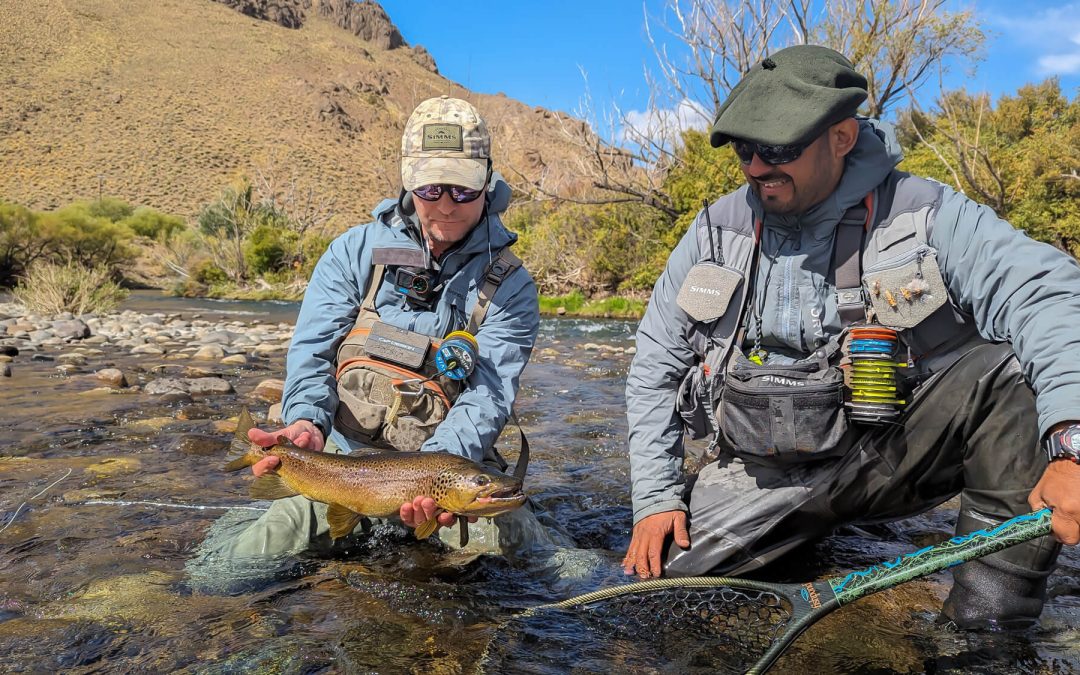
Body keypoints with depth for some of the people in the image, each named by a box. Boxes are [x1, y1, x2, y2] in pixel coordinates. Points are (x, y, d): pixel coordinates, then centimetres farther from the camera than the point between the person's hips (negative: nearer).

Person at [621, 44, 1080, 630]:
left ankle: (992, 609, -15)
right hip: (760, 477, 3)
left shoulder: (925, 215, -8)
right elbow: (655, 365, 5)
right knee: (656, 569, -14)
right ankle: (808, 540, 12)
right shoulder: (716, 230, 1)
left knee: (1012, 363, -24)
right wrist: (655, 496, -1)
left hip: (888, 457, -2)